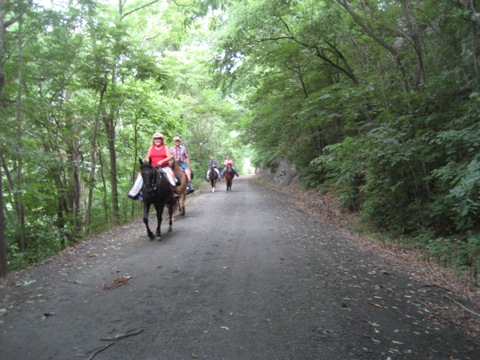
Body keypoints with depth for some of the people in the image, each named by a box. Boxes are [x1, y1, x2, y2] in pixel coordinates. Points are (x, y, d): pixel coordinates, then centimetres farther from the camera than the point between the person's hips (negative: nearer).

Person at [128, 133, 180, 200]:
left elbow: (170, 157, -4)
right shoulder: (151, 148, 17)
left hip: (164, 167, -3)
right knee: (140, 174, -15)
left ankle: (174, 191, -39)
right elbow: (147, 158, 14)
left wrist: (162, 161, -20)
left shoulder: (165, 147, 9)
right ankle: (134, 193, -12)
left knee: (171, 173, -35)